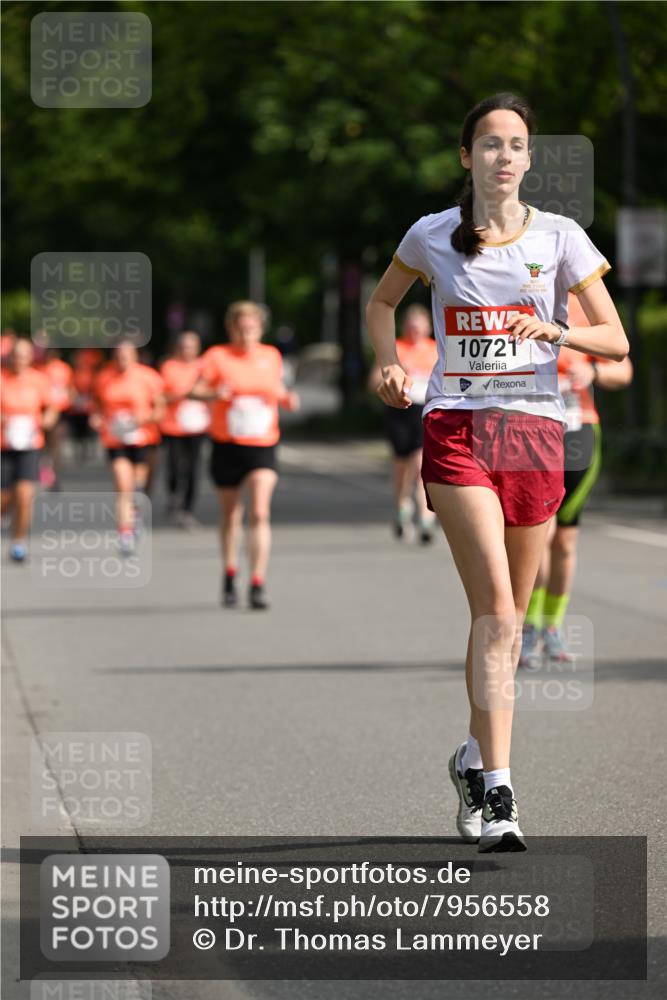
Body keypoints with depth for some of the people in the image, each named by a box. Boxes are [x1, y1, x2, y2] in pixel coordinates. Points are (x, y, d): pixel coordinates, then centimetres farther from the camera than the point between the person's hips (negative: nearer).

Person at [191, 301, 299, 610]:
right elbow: (195, 390, -11)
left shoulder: (271, 356, 7)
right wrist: (214, 393, -31)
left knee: (260, 513, -15)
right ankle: (230, 576, 34)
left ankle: (258, 585, -17)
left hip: (262, 445, 0)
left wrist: (287, 399, 1)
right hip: (226, 445, 0)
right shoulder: (217, 356, -2)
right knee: (230, 515, 12)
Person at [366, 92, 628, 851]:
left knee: (508, 615, 8)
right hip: (457, 427, -2)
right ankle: (498, 793, -19)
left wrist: (551, 329, -17)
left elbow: (615, 341, 2)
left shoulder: (559, 237, 3)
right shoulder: (432, 236, 4)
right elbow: (382, 303, 22)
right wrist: (391, 366, 3)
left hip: (535, 429, 2)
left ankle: (473, 757, 32)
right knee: (495, 608, -16)